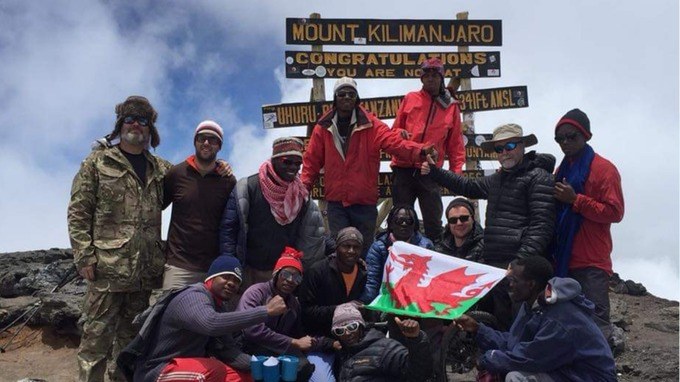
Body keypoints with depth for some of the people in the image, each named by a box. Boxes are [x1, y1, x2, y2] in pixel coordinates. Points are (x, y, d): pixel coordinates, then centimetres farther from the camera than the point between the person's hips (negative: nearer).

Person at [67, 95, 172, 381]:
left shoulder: (161, 169, 15)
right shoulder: (98, 162, 5)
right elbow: (78, 211, 0)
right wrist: (84, 256, -10)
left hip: (145, 269, 4)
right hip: (108, 265, -4)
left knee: (130, 336, 13)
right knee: (97, 336, -4)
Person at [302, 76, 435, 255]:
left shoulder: (370, 125, -4)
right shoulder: (323, 127, 2)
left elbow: (395, 142, -17)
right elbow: (312, 160, 6)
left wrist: (420, 151, -35)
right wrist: (304, 186, -5)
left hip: (364, 201, 0)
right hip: (335, 202, 1)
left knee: (364, 249, 11)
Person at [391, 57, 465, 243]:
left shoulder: (451, 106, 9)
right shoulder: (410, 98, 9)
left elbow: (455, 143, 10)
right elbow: (395, 128, 12)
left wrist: (456, 171, 1)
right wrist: (400, 134, -11)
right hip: (404, 170, 1)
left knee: (433, 221, 3)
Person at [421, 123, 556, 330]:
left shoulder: (539, 178, -5)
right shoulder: (498, 179, 23)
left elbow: (542, 224, -14)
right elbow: (468, 186, 37)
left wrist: (522, 261, -24)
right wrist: (435, 171, 28)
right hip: (491, 264, 9)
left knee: (507, 324, -11)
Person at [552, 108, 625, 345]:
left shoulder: (603, 169, -4)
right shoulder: (562, 170, 19)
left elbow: (614, 212, -12)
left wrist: (575, 199, -16)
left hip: (591, 263, -7)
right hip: (564, 259, 7)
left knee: (596, 324, -9)